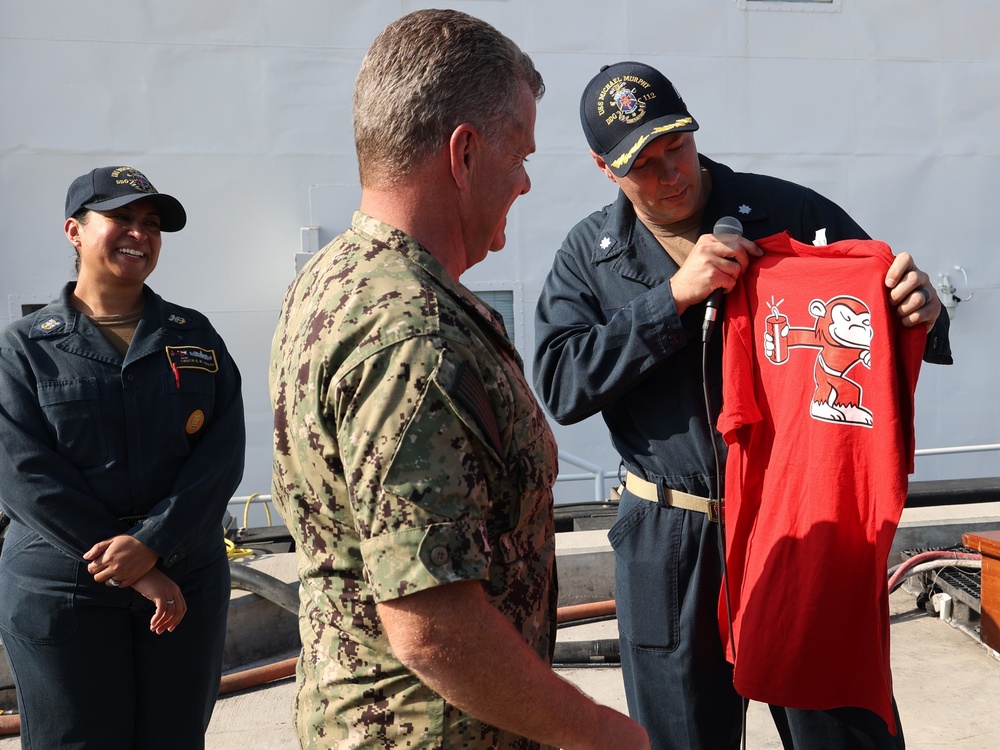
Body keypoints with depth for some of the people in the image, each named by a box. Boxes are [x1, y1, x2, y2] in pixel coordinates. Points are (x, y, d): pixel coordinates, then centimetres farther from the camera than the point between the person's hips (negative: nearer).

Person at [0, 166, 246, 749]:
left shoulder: (195, 336, 6)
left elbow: (223, 453, -4)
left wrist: (152, 543, -17)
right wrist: (136, 572, -15)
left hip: (188, 583, 2)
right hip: (63, 593, -2)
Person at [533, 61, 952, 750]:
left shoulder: (790, 212, -2)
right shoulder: (588, 254, 1)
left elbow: (881, 307, 4)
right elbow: (560, 384, -11)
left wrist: (921, 311, -21)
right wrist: (675, 296, -18)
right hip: (668, 544, 1)